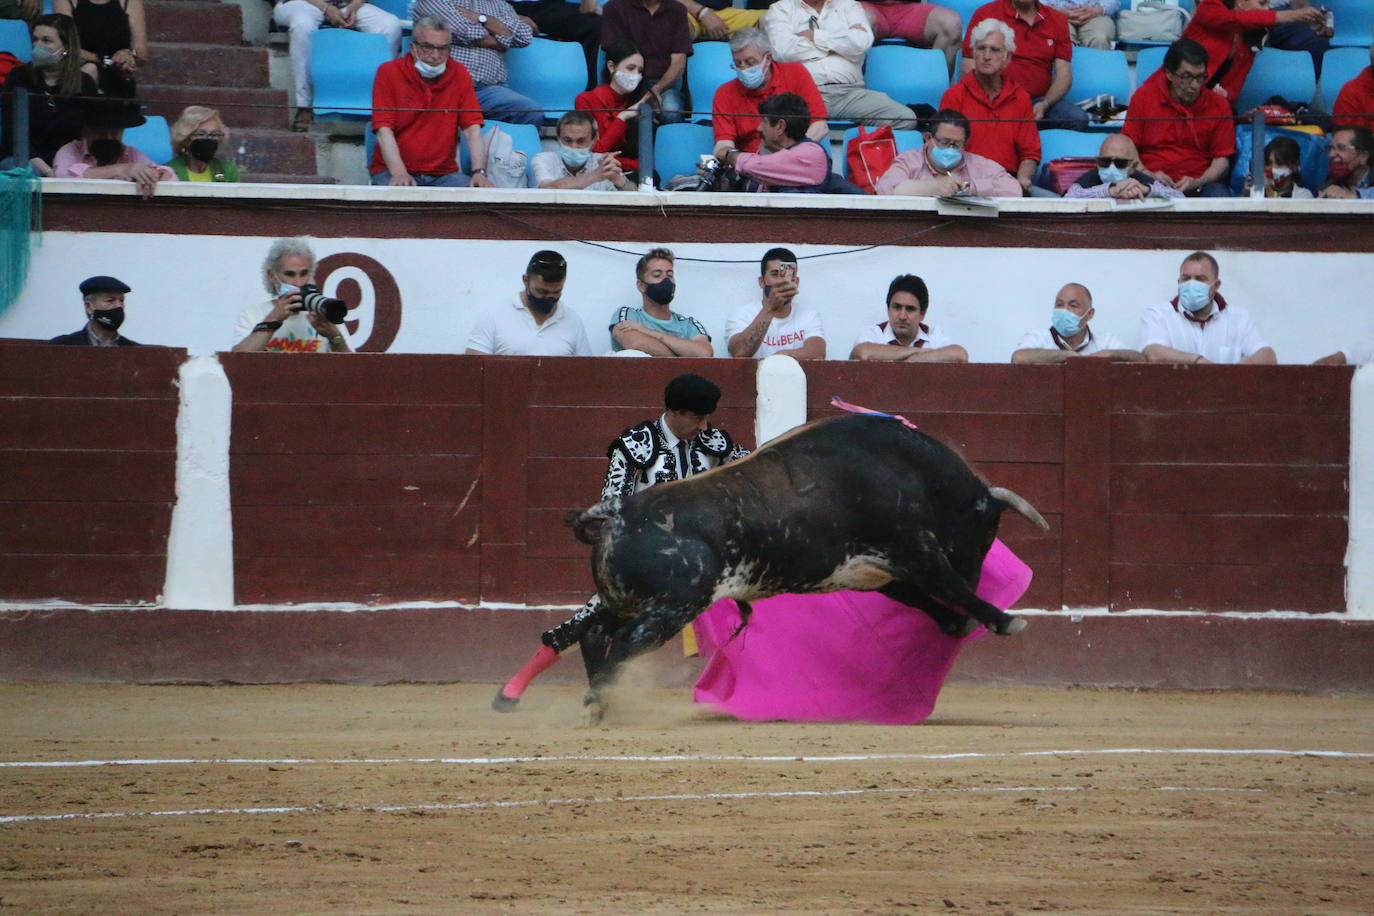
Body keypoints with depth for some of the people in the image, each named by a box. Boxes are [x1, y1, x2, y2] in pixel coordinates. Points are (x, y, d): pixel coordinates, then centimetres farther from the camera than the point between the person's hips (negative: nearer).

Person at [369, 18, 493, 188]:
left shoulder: (459, 74, 6)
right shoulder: (389, 73, -3)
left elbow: (472, 128, 1)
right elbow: (384, 129, -10)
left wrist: (479, 172, -16)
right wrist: (399, 173, -24)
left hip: (444, 173, 3)